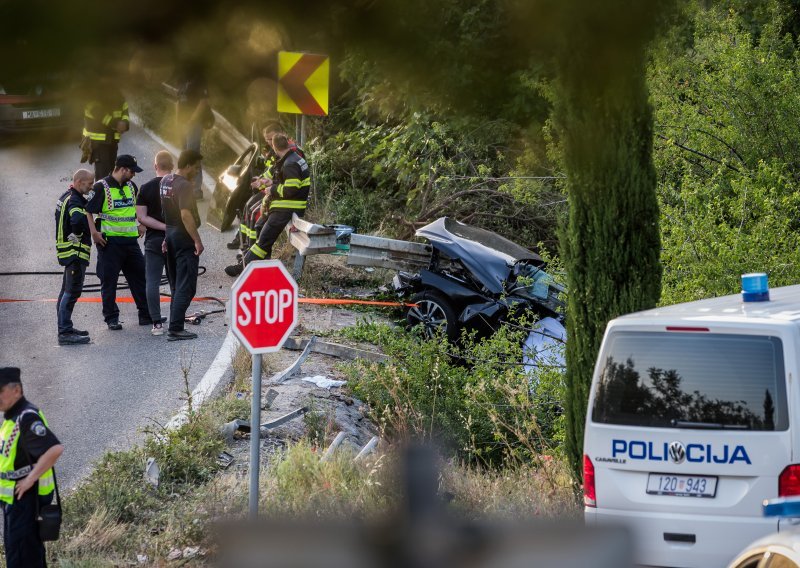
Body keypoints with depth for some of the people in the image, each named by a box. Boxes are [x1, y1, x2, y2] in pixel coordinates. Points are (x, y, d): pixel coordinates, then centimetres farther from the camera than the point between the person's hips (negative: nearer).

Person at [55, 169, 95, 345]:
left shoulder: (67, 197, 16)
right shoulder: (74, 201, -18)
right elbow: (78, 220, -36)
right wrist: (77, 236, -20)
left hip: (67, 251, 11)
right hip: (75, 251, -11)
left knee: (67, 291, 17)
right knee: (72, 291, -11)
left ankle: (65, 329, 26)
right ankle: (65, 333, -14)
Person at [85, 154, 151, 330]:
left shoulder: (131, 186, 11)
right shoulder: (101, 187, -10)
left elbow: (138, 206, 29)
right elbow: (87, 210, -10)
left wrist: (141, 225, 18)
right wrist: (94, 232, -18)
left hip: (130, 239, 6)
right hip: (110, 241, -6)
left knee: (140, 276, 8)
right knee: (109, 280, -1)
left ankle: (146, 315, 15)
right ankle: (111, 318, 6)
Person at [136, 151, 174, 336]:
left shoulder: (145, 188, -3)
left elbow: (141, 217, -9)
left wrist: (163, 227, -12)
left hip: (154, 241, -1)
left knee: (152, 282, 2)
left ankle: (157, 322, -5)